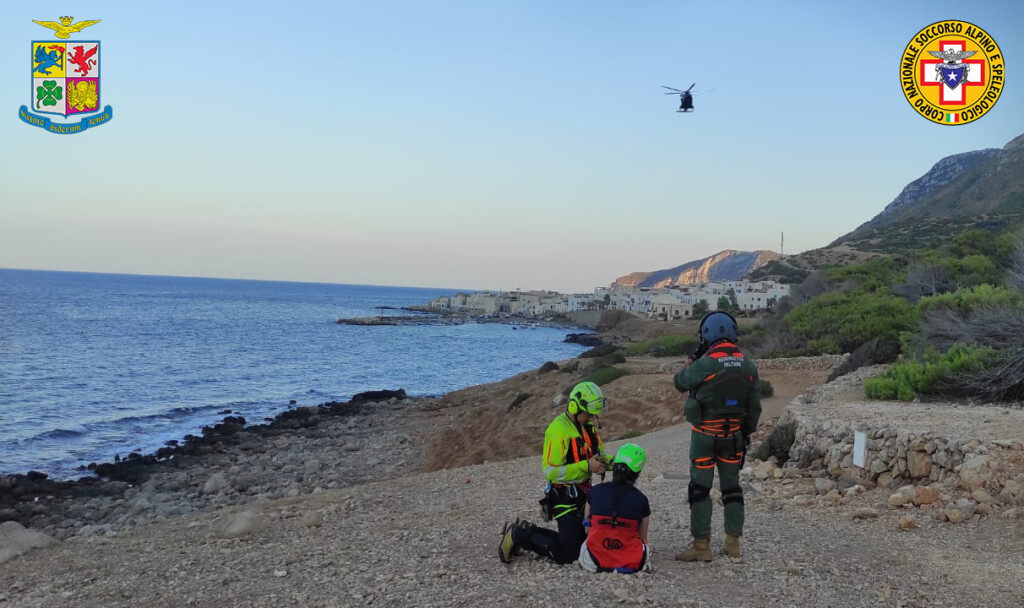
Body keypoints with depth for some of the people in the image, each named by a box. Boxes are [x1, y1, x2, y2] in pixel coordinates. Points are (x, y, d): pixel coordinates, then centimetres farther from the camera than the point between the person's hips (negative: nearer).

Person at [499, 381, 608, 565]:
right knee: (569, 555, -8)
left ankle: (524, 531, 24)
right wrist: (586, 466, -28)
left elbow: (599, 455, 15)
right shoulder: (558, 429, -22)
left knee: (577, 542, 17)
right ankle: (519, 536, 5)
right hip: (564, 499, -9)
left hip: (582, 494, 9)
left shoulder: (588, 426, 5)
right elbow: (550, 472, -26)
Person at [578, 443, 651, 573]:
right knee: (645, 548, 33)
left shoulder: (595, 492, -2)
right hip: (632, 563, 0)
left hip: (594, 562, 0)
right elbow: (643, 538, 5)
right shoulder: (641, 500, -4)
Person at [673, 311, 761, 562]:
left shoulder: (703, 364, -18)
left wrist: (694, 358, 11)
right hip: (734, 435, 5)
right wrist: (747, 433, 17)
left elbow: (679, 383, 0)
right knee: (732, 487, 14)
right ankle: (733, 542, 19)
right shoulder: (748, 366, 0)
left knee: (700, 488, 3)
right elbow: (754, 407, 6)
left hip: (705, 435, -5)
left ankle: (702, 545, 5)